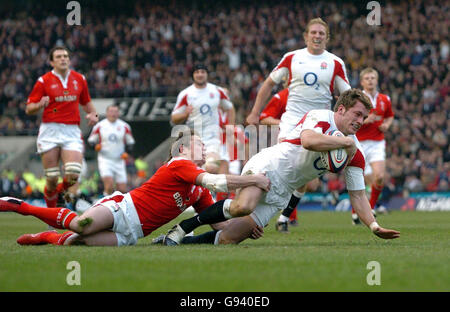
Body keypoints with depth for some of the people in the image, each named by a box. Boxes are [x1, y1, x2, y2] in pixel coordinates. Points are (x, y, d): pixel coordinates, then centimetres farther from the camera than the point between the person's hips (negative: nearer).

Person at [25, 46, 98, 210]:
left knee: (73, 175, -15)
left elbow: (86, 102, 26)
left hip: (72, 131, 2)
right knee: (52, 179, -4)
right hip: (50, 131, -2)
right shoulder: (44, 81, 1)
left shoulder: (79, 79, 11)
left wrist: (93, 114, 6)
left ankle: (61, 191, 19)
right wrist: (40, 105, -19)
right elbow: (29, 109, 2)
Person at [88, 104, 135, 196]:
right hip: (105, 160, -2)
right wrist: (96, 146, -12)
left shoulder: (124, 126, 5)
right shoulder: (99, 126, 1)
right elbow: (91, 140, 10)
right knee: (109, 186, -22)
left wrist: (127, 152, -5)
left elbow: (130, 143, 13)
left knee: (122, 190, -2)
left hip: (119, 161, 2)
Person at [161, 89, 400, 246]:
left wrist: (374, 226, -3)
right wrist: (345, 142, -19)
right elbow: (308, 141, -32)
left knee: (227, 239, -9)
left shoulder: (354, 153, 10)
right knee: (243, 207, -38)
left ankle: (181, 240, 8)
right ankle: (182, 227, -20)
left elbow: (357, 195, 11)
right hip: (269, 166, -6)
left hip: (280, 193, 7)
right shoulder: (321, 117, -9)